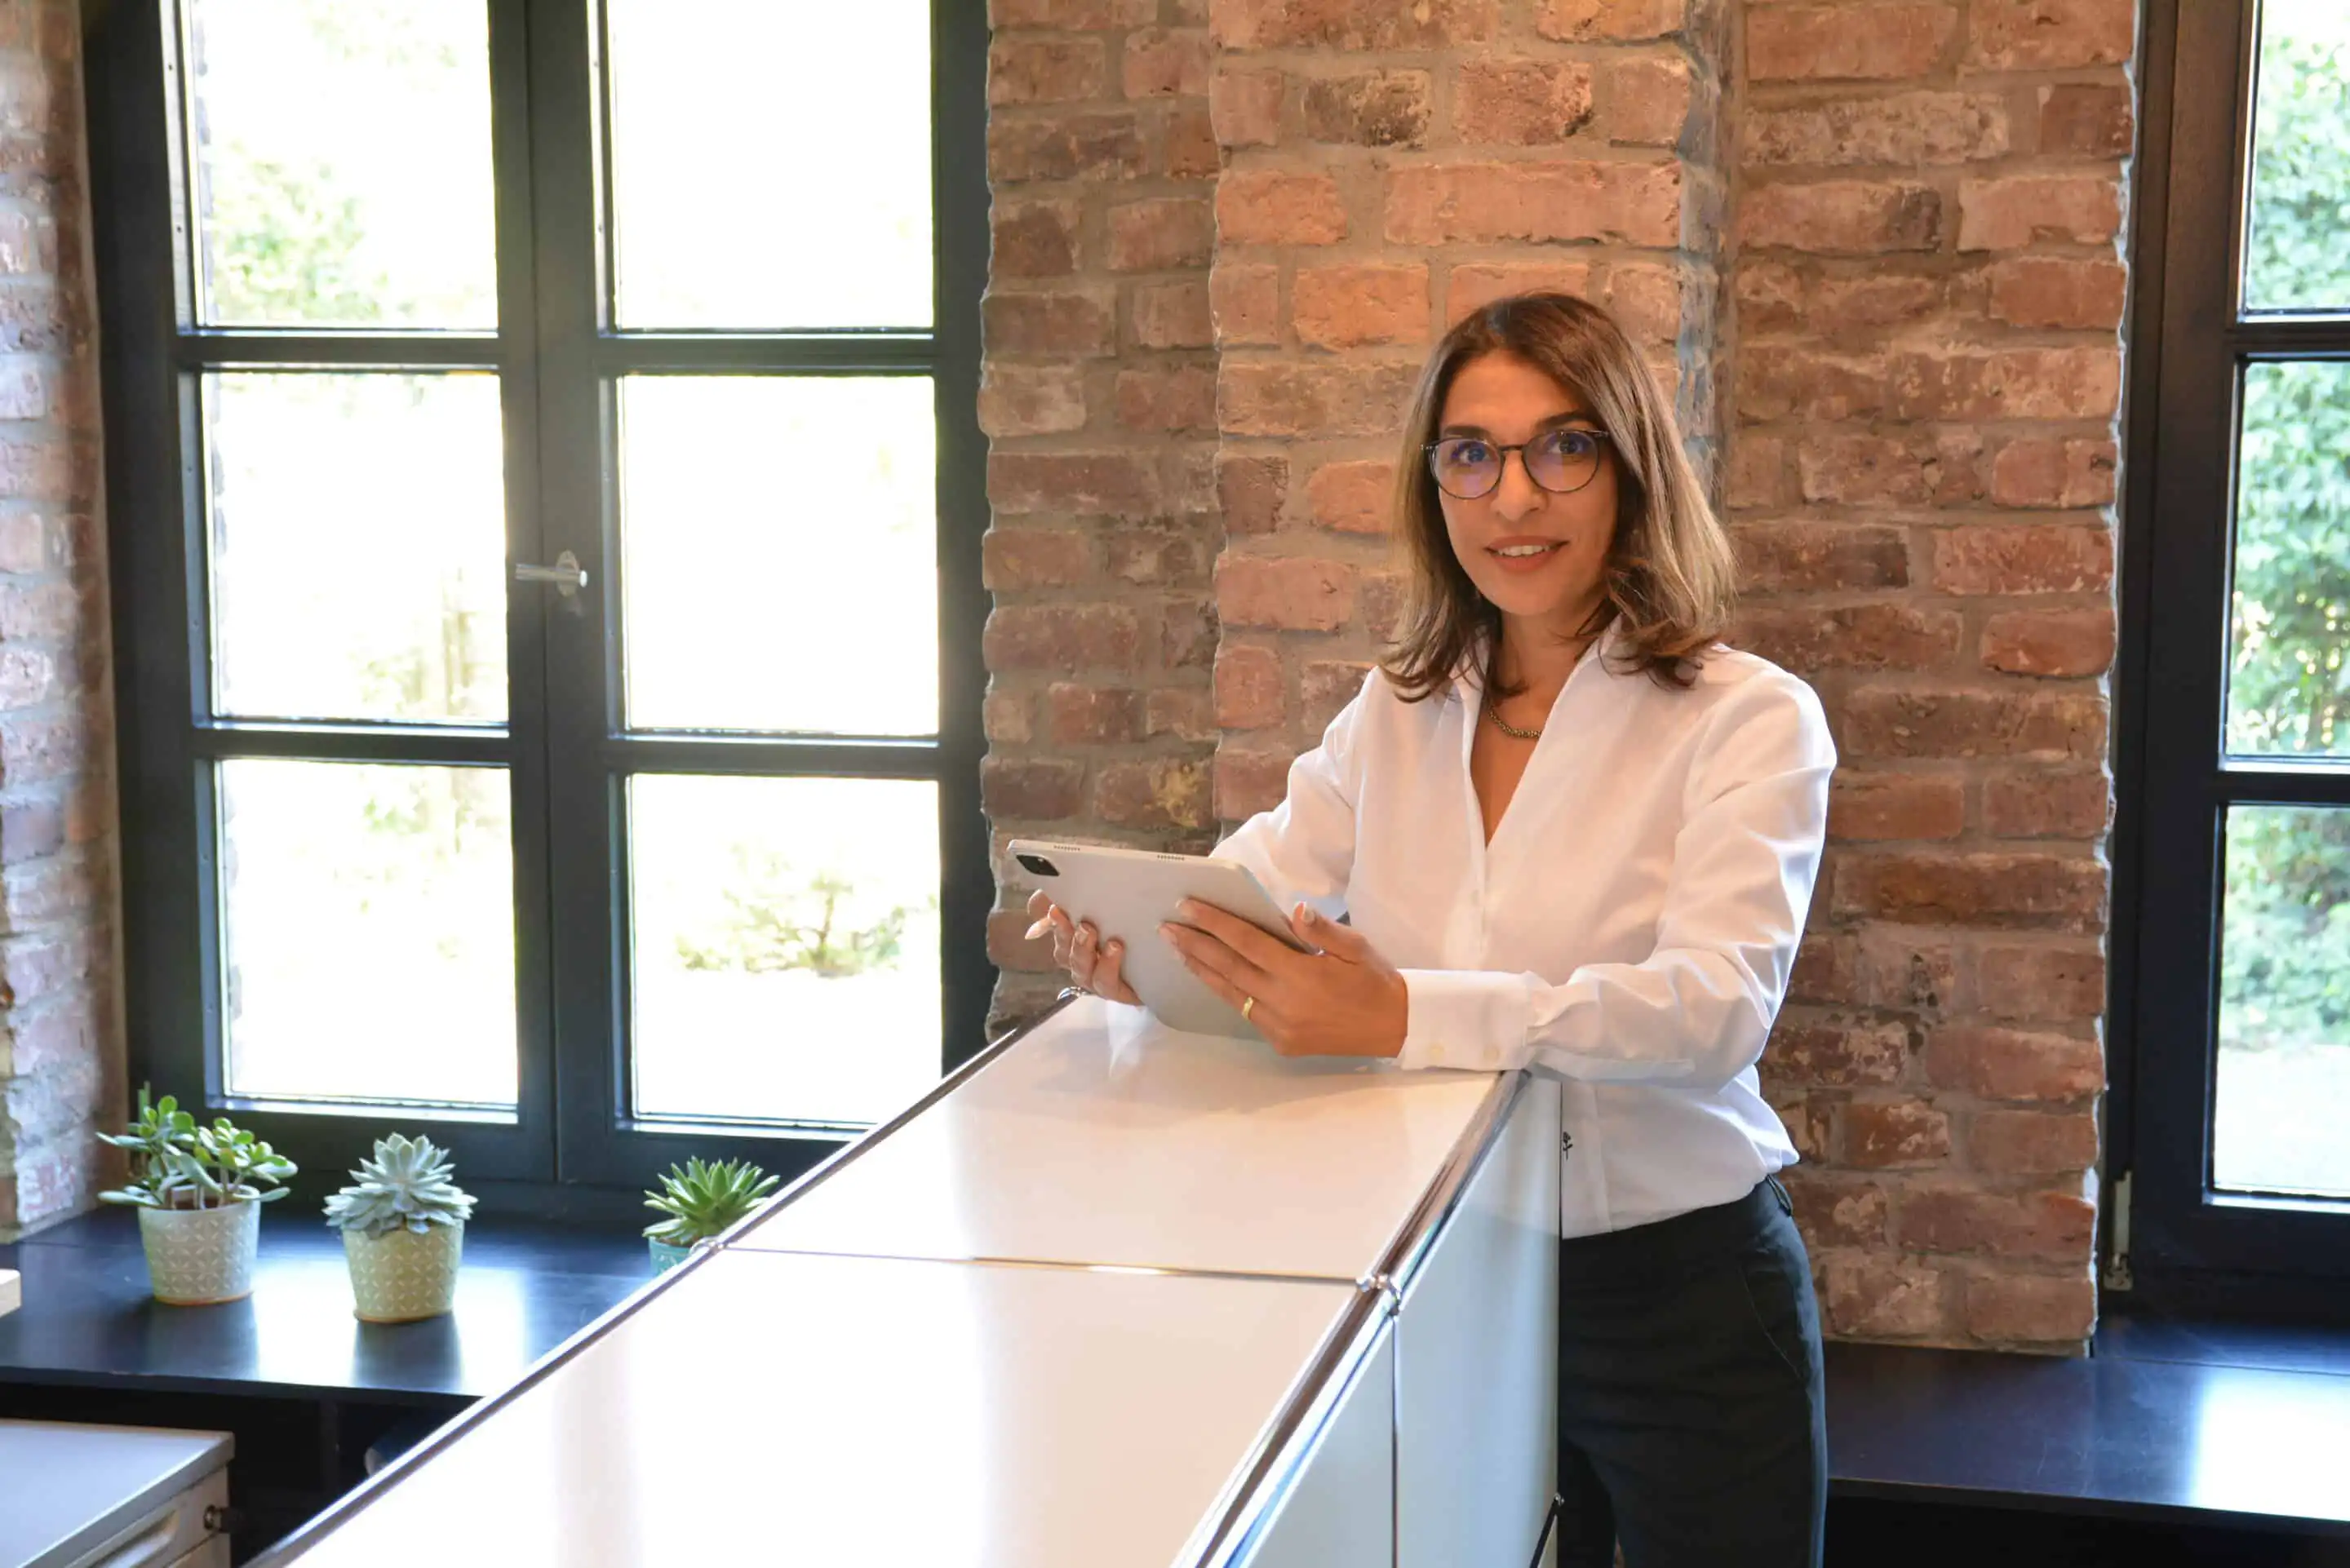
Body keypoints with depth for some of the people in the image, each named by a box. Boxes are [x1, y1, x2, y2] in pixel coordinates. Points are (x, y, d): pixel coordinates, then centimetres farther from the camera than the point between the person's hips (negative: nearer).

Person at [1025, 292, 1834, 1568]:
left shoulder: (1749, 719, -11)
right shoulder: (1396, 714, 7)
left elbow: (1719, 1002, -25)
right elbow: (1258, 880, 1)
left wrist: (1407, 1016, -39)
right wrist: (1129, 940, -24)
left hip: (1676, 1295, -4)